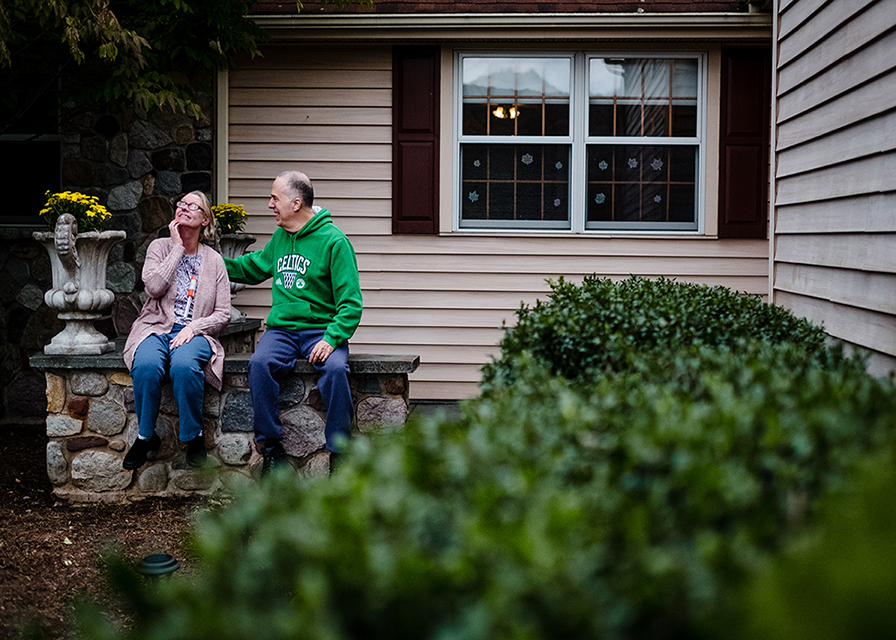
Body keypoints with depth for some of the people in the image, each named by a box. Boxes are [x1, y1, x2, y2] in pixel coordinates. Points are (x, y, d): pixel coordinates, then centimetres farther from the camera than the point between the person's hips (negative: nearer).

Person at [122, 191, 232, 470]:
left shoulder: (213, 260, 10)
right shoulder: (160, 247, 10)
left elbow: (223, 313, 6)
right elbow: (154, 287, -11)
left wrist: (193, 328, -11)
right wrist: (177, 247, -6)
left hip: (194, 332, 0)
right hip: (156, 328, 1)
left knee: (184, 366, -36)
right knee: (147, 366, -34)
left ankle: (194, 437, -15)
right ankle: (145, 436, -11)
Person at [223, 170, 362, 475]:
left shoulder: (333, 241, -6)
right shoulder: (280, 237, 13)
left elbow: (351, 302, -10)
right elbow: (253, 267, 33)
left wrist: (331, 338, -23)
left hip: (322, 330, -4)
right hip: (281, 328, 4)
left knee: (335, 369, -34)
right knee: (259, 364, -27)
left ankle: (340, 452, -19)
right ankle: (271, 446, -15)